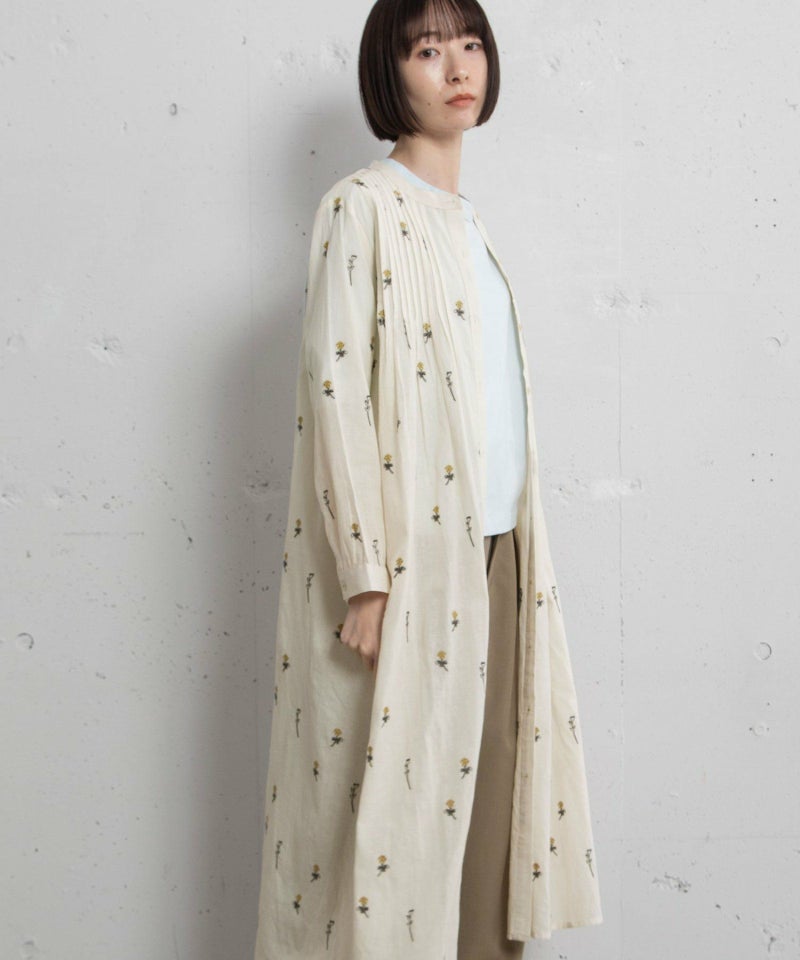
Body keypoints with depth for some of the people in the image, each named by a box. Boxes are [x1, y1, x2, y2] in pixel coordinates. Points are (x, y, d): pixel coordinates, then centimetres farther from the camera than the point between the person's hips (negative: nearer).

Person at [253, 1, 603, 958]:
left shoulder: (466, 222, 16)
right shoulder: (363, 206, -6)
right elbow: (334, 391, -13)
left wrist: (521, 553, 13)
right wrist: (368, 578, -19)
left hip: (495, 554, 7)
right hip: (408, 561, -7)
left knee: (481, 790, 9)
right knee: (397, 792, -1)